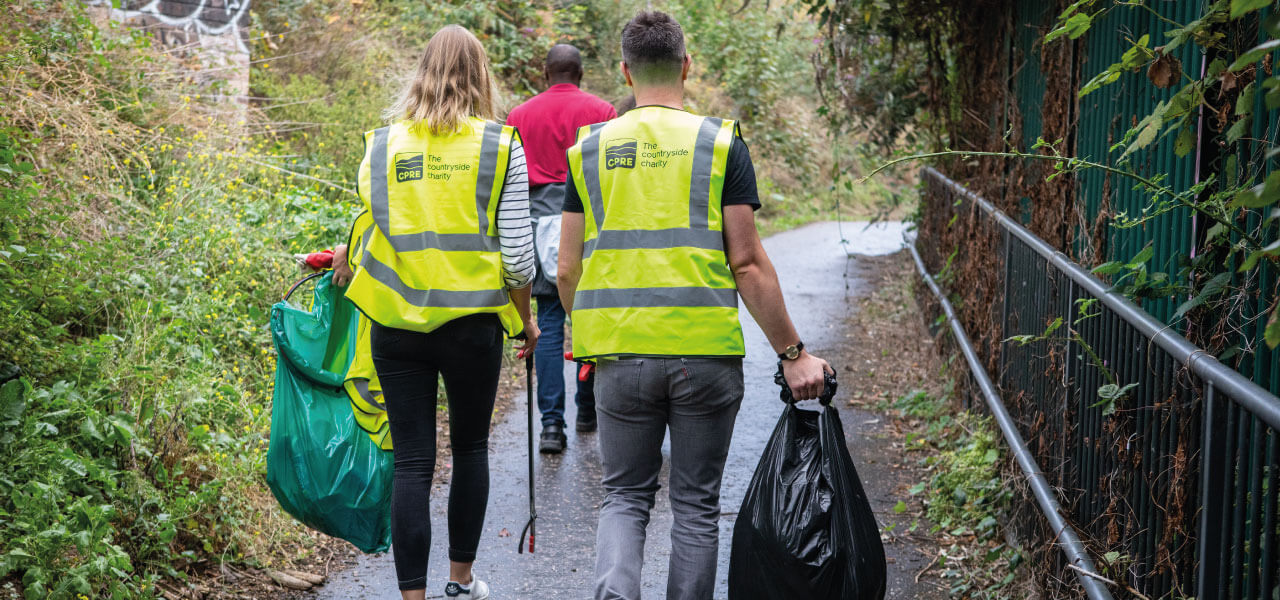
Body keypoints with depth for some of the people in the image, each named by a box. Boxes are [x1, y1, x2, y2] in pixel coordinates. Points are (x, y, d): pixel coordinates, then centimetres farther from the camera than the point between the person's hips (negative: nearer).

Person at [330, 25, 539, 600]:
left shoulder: (381, 142, 3)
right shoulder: (501, 145, -2)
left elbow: (368, 226, 6)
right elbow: (516, 251, -3)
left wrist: (348, 263, 27)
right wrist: (524, 317, 11)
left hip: (396, 321, 1)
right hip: (473, 321, -1)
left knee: (412, 461, 4)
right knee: (470, 447, 18)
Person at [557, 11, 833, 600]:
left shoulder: (589, 148, 5)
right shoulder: (721, 142, -2)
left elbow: (568, 271, 6)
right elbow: (748, 264, -6)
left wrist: (585, 339, 23)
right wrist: (793, 353, -1)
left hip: (620, 352, 2)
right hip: (707, 353, -1)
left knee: (625, 496, 12)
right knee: (696, 503, 12)